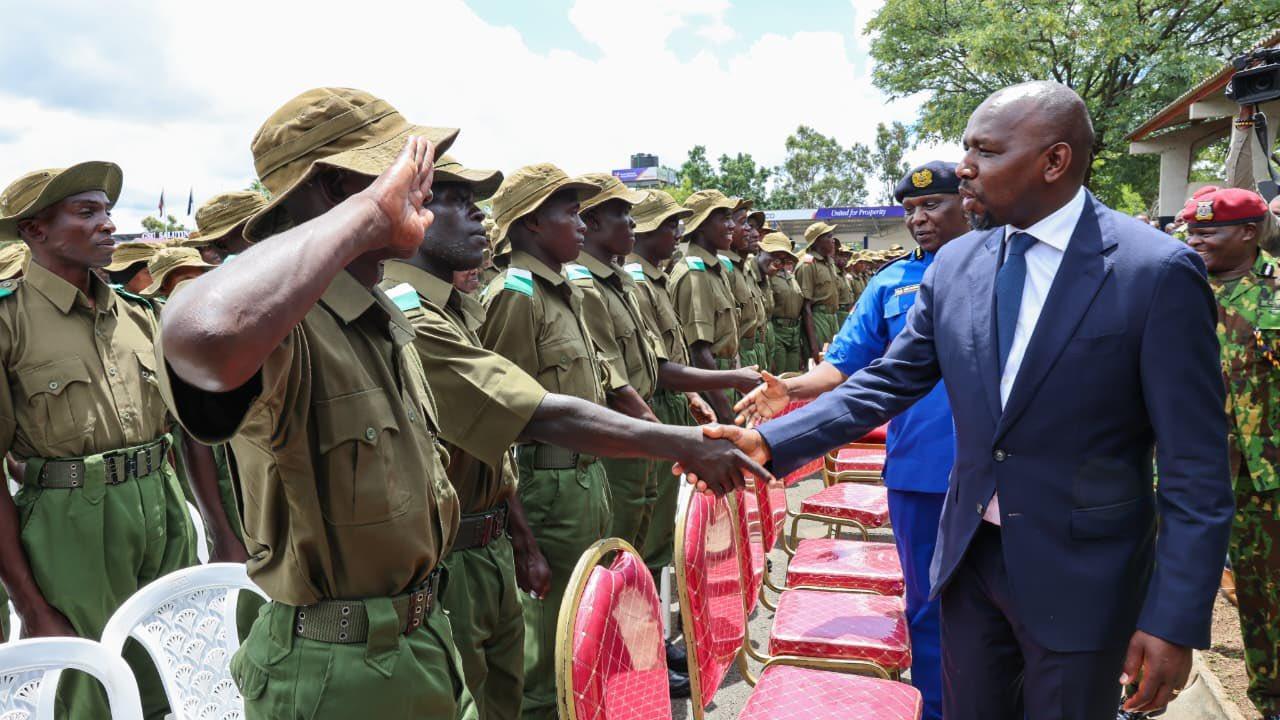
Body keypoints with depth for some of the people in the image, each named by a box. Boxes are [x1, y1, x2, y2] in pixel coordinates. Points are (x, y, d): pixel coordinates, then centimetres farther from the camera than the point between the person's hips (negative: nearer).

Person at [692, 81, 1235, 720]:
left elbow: (1195, 467, -14)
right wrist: (770, 441, -11)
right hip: (969, 553, 4)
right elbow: (887, 382, 1)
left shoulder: (1157, 271, -16)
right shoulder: (954, 266, -1)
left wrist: (1176, 620, -15)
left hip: (1079, 574, -4)